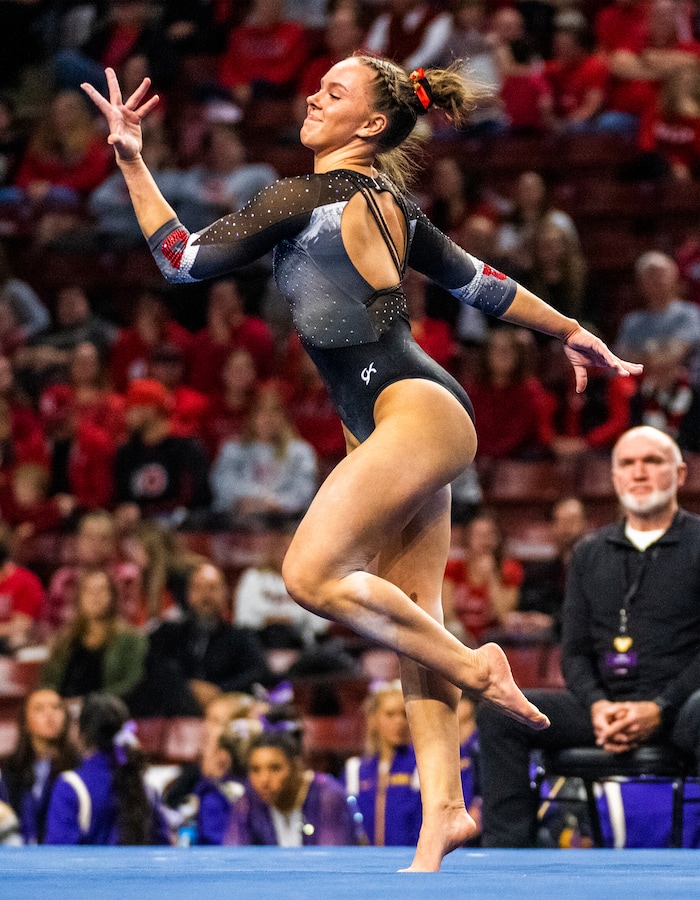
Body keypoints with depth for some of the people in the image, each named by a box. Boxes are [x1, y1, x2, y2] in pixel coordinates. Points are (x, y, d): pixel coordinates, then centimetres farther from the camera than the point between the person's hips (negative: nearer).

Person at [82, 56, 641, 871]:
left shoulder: (305, 199, -9)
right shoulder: (390, 205, 17)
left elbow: (186, 260, -6)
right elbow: (479, 283, 26)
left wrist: (131, 160, -2)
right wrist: (570, 330, 38)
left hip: (414, 408, -10)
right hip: (402, 422, 10)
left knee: (313, 574, -19)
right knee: (412, 620, 4)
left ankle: (474, 667, -8)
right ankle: (443, 807, 0)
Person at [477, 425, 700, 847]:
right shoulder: (590, 554, 18)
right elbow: (575, 650, 15)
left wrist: (660, 709, -17)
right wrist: (598, 706, -7)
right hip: (608, 705, 5)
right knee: (497, 713, -16)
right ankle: (508, 848, -21)